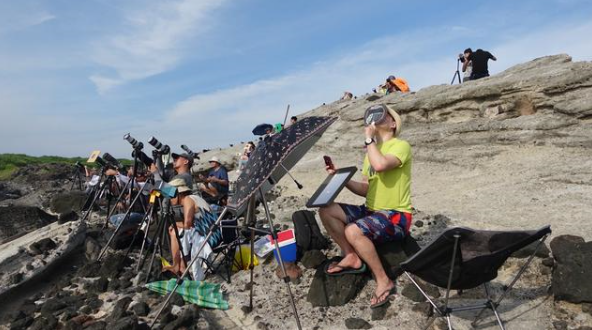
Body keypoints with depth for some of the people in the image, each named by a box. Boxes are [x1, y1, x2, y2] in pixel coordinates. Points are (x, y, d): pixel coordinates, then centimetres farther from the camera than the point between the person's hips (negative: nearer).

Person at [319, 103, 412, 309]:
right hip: (371, 211, 8)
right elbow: (365, 189, 13)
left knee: (353, 231, -32)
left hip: (396, 217, -8)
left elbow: (381, 165, -32)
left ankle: (384, 282, -13)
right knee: (326, 211, -3)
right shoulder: (372, 151, 16)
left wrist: (369, 138, -18)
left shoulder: (401, 145, -9)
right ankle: (351, 257, 8)